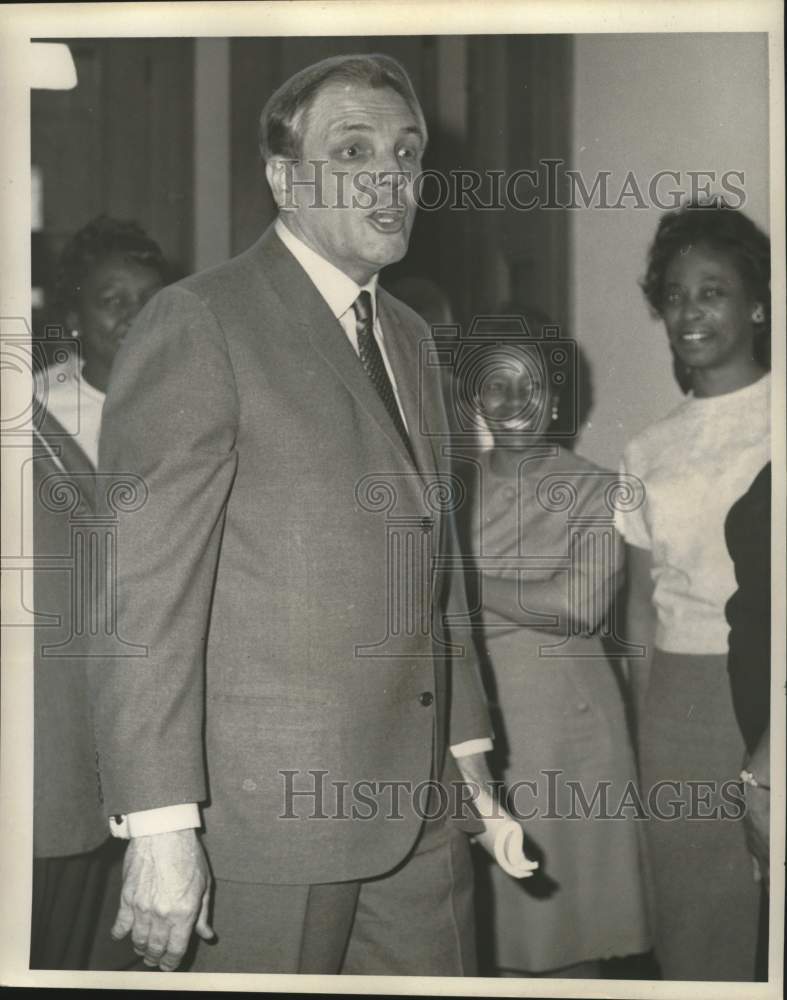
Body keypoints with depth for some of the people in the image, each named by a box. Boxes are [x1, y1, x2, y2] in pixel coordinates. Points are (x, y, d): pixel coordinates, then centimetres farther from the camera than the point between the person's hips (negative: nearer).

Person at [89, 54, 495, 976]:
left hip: (421, 801, 7)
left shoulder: (407, 337, 16)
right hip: (270, 805, -7)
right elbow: (142, 592, -15)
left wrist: (468, 752, 17)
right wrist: (161, 827, -19)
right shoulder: (197, 323, -9)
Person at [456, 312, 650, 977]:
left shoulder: (593, 488, -1)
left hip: (563, 720, -2)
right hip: (472, 719, 2)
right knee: (486, 921, 5)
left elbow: (584, 605, -15)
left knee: (567, 919, 2)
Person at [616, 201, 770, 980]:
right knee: (691, 912, 6)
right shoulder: (648, 453, 12)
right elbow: (641, 608, 13)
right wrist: (643, 749, 8)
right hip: (681, 703, 4)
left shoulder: (771, 422, 0)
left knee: (765, 914, -5)